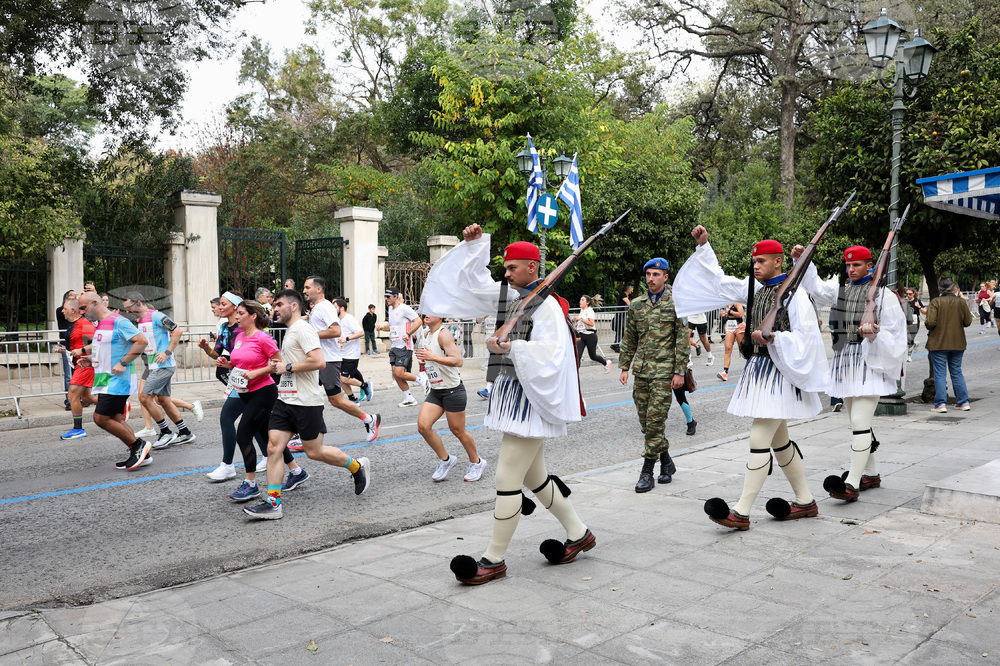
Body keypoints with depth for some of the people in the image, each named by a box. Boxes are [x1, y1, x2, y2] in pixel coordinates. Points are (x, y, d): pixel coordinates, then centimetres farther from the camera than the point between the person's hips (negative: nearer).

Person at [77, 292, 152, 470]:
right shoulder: (98, 324, 16)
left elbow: (141, 341, -22)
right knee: (115, 420, 9)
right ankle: (141, 455, 14)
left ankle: (139, 446, 0)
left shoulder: (118, 322, -14)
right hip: (106, 381, 10)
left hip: (117, 380, -10)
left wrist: (123, 363, -23)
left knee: (101, 418, -11)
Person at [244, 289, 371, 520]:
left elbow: (319, 362, -26)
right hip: (285, 399, 9)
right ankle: (272, 503, 2)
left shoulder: (303, 329, -14)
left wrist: (288, 367, -17)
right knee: (273, 447, -1)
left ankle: (358, 467, 22)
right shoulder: (289, 331, 17)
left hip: (306, 402, -9)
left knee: (314, 452, 1)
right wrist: (280, 364, 12)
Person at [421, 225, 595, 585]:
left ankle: (494, 559, 7)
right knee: (533, 477, 18)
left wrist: (510, 347, -21)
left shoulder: (546, 305, -14)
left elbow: (549, 353, -24)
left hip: (529, 399, -9)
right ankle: (578, 533, 33)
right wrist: (474, 244, 14)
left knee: (507, 480, -5)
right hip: (511, 392, 10)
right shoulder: (511, 298, 11)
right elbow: (478, 284, 21)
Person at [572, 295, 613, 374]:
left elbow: (591, 323, -26)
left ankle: (606, 363, 36)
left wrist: (580, 319, -27)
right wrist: (576, 321, 12)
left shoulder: (589, 311, -12)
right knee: (577, 355, -9)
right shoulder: (581, 310, 13)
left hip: (590, 336, -7)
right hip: (581, 335, 7)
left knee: (593, 356, 8)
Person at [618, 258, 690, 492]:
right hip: (641, 371, 5)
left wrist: (679, 371, -8)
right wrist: (624, 367, 11)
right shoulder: (636, 304, 10)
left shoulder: (676, 303, -2)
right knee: (645, 421, 8)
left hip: (664, 371, -5)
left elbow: (683, 339, -3)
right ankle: (666, 462, 27)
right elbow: (629, 339, 16)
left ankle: (647, 472, 1)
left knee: (655, 420, -7)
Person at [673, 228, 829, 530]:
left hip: (779, 372, -8)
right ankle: (806, 502, 28)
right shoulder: (755, 288, 12)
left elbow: (804, 338, -14)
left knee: (759, 439, -11)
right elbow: (718, 281, 18)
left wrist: (773, 337, -25)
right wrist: (704, 245, 13)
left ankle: (741, 512, -9)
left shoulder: (795, 293, -10)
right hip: (758, 368, 9)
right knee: (778, 441, 15)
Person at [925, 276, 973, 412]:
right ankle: (963, 402, 17)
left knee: (940, 373, 2)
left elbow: (930, 323, -19)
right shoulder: (961, 302, -3)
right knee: (957, 372, 14)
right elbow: (968, 322, 2)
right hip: (957, 343, 3)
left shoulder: (935, 302, -12)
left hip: (939, 343, -3)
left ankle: (940, 404, 0)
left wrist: (926, 322, 3)